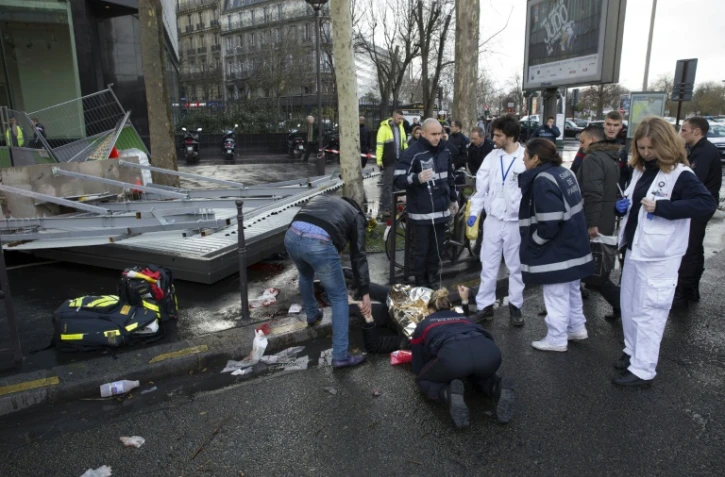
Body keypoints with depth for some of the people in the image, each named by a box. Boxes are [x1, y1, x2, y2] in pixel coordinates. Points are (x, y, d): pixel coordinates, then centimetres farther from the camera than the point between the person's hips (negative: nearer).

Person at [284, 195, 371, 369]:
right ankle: (340, 356, 13)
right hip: (319, 243, -5)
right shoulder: (356, 216, 23)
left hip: (292, 235, 5)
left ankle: (312, 315, 58)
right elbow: (358, 257, 16)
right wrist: (365, 293, 16)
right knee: (339, 298, 13)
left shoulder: (322, 198, 37)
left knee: (306, 275, 38)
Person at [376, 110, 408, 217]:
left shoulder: (400, 127, 12)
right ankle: (385, 208, -2)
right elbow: (379, 145, -14)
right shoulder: (384, 128, -11)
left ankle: (392, 205, 24)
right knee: (388, 184, -6)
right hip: (389, 161, -7)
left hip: (399, 160, 7)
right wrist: (379, 160, -18)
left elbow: (404, 143, 20)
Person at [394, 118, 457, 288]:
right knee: (421, 249, 3)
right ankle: (421, 283, 18)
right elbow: (398, 180, -16)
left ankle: (433, 279, 30)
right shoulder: (412, 153, -13)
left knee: (437, 248, 15)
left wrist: (454, 199, 23)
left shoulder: (445, 150, 8)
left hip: (441, 209, 6)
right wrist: (417, 178, -33)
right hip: (421, 212, -6)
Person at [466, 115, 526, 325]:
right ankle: (485, 305, 19)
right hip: (493, 218, 3)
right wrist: (474, 212, 1)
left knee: (516, 266, 11)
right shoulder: (492, 156, 2)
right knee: (488, 264, 9)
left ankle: (515, 306, 24)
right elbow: (481, 186, 6)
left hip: (516, 221, -3)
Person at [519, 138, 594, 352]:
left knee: (556, 294, 3)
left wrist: (534, 241, -11)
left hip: (556, 249, -10)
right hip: (572, 244, 10)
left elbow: (549, 222, -28)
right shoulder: (565, 173, 7)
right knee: (571, 290, 22)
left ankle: (556, 339, 15)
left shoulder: (543, 180, -22)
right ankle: (577, 328, 37)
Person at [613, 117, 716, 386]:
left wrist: (661, 207, -28)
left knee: (648, 312, -1)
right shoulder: (640, 170, 10)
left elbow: (707, 203, -26)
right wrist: (623, 205, 1)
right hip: (634, 249, 8)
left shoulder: (680, 174, -14)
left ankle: (643, 370, 9)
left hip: (658, 256, -8)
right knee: (629, 307, 18)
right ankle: (632, 352, 35)